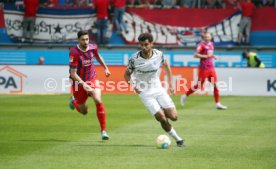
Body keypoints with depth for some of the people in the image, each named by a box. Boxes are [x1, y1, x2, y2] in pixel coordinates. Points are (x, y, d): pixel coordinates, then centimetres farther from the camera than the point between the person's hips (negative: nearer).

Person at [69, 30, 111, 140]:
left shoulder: (93, 48, -9)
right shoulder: (74, 53, -24)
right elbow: (73, 74, -25)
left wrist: (105, 68, 23)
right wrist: (83, 84, -36)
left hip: (92, 79, 3)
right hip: (79, 82, -3)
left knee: (98, 100, -24)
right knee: (84, 111, 11)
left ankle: (103, 130, -16)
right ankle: (74, 101, 49)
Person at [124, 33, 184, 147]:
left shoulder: (159, 55, -9)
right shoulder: (134, 59, -16)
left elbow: (166, 66, 12)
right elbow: (127, 74, 0)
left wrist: (170, 84, 11)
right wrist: (133, 86, -17)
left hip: (158, 89, 3)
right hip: (145, 93, -3)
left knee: (173, 117, -5)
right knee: (162, 119, -14)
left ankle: (162, 111, 30)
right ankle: (177, 139, 7)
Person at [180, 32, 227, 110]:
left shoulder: (211, 44, 14)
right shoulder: (202, 45, -10)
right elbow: (196, 55, -19)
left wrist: (213, 56, 10)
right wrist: (205, 56, -22)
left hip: (211, 68, 7)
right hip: (204, 68, -7)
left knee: (215, 85, 0)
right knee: (199, 85, -2)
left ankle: (218, 103, 3)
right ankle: (185, 96, 15)